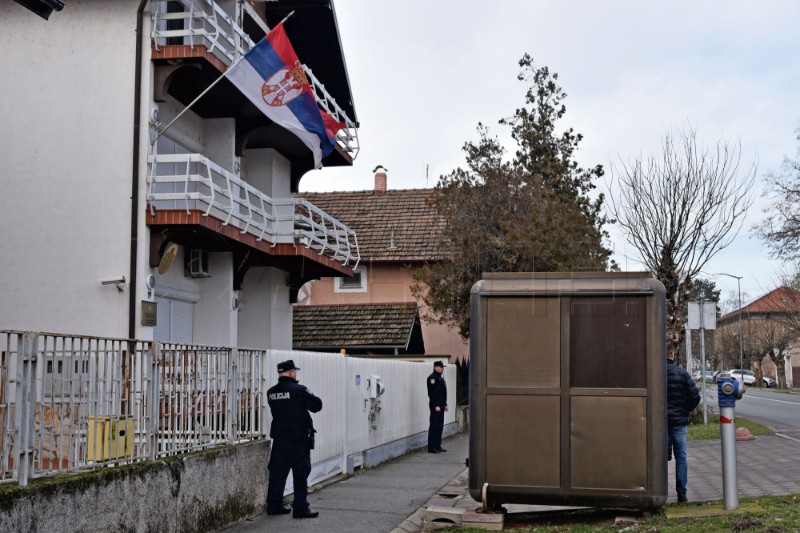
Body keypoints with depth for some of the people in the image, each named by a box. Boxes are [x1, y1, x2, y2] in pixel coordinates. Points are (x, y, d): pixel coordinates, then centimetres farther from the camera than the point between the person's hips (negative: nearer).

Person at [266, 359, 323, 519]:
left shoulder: (271, 392, 4)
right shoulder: (298, 390, -15)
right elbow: (317, 405, -11)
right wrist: (308, 396, 7)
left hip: (279, 438, 6)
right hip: (298, 439, -6)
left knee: (277, 471, 13)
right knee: (301, 474, 1)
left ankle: (274, 505, 17)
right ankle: (300, 508, 2)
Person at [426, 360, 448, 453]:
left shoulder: (440, 378, 19)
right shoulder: (432, 378, -12)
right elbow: (432, 393, -19)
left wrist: (445, 404, 20)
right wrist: (436, 405, -22)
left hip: (440, 406, 10)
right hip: (435, 406, -10)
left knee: (440, 425, 11)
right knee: (434, 425, -9)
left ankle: (437, 445, 17)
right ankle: (432, 447, -8)